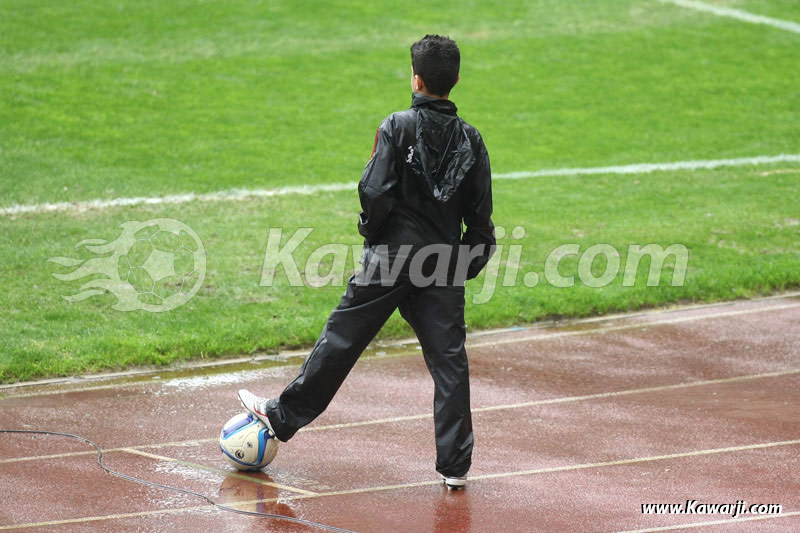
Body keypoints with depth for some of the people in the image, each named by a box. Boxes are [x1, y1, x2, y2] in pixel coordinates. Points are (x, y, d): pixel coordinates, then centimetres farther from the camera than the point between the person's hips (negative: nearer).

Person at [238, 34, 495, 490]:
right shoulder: (471, 140, 2)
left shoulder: (399, 127, -10)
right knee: (449, 359, 4)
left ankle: (284, 416, 21)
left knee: (342, 339, 7)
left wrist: (373, 231, 3)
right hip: (444, 264, 3)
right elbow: (480, 217, 4)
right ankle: (455, 465, 3)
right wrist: (465, 266, 14)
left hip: (391, 257, -3)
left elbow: (376, 191, -16)